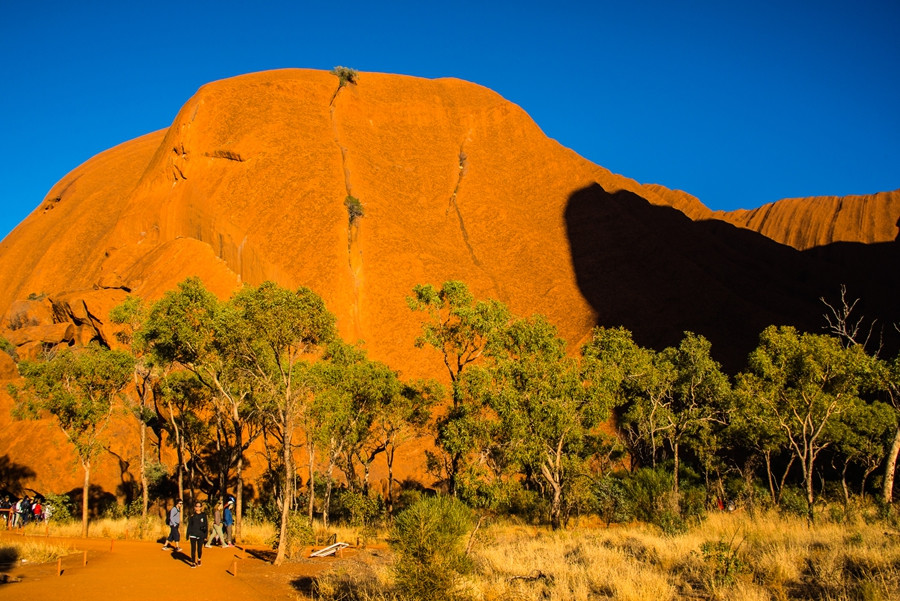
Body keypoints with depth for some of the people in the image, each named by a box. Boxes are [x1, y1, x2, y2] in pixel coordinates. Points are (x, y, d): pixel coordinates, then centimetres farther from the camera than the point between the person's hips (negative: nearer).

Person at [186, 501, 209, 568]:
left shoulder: (203, 515, 3)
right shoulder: (192, 515, 3)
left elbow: (206, 525, 6)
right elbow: (189, 525, 6)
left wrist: (205, 535, 2)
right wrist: (188, 535, 0)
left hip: (201, 535, 0)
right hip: (193, 535, 0)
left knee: (200, 548, 6)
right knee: (193, 549, -2)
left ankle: (199, 559, 31)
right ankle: (193, 562, 6)